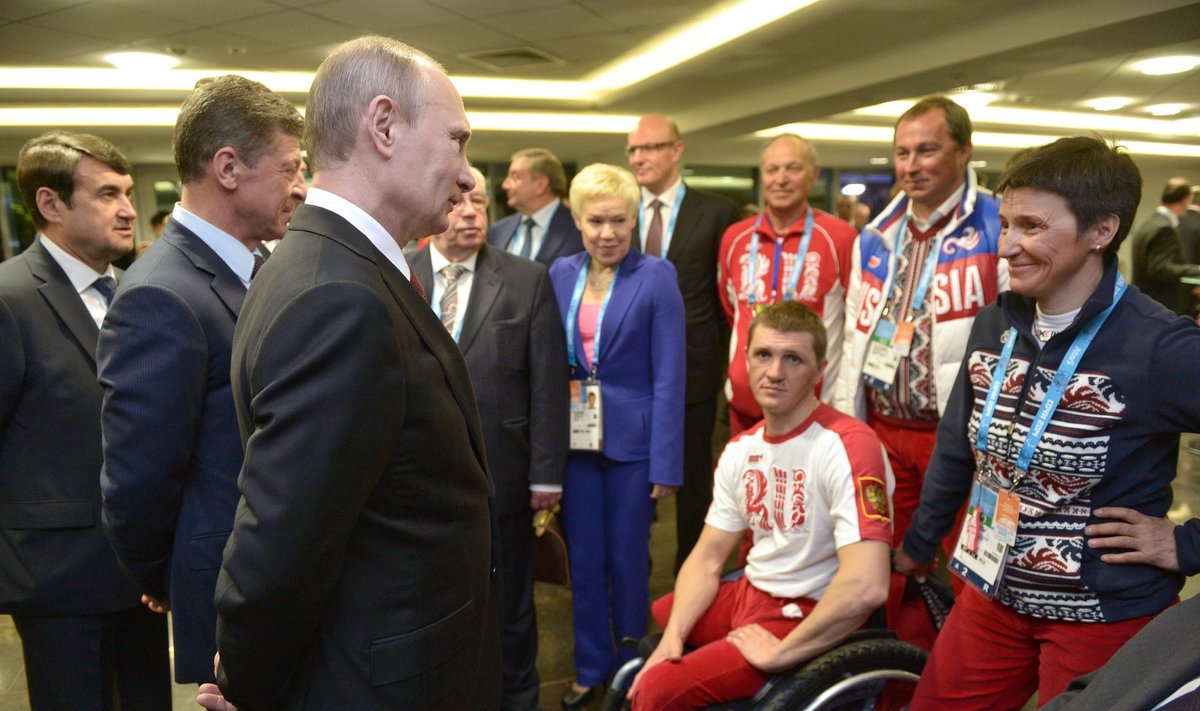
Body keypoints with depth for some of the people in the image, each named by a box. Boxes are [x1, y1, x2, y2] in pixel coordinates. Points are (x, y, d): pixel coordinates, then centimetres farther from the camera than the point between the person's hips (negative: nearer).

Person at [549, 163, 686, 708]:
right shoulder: (561, 274, 4)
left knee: (627, 560, 10)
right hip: (575, 439, 4)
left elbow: (668, 375, -10)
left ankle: (631, 666, 31)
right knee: (584, 559, 13)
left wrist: (666, 462, -13)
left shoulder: (656, 276, -9)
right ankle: (591, 666, 31)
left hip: (631, 439, -3)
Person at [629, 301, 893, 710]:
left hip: (810, 621, -8)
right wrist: (672, 638, -9)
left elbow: (866, 588, -32)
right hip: (748, 593, 8)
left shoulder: (848, 446, -23)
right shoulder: (740, 450, 4)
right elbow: (707, 560, 5)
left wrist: (777, 654, -22)